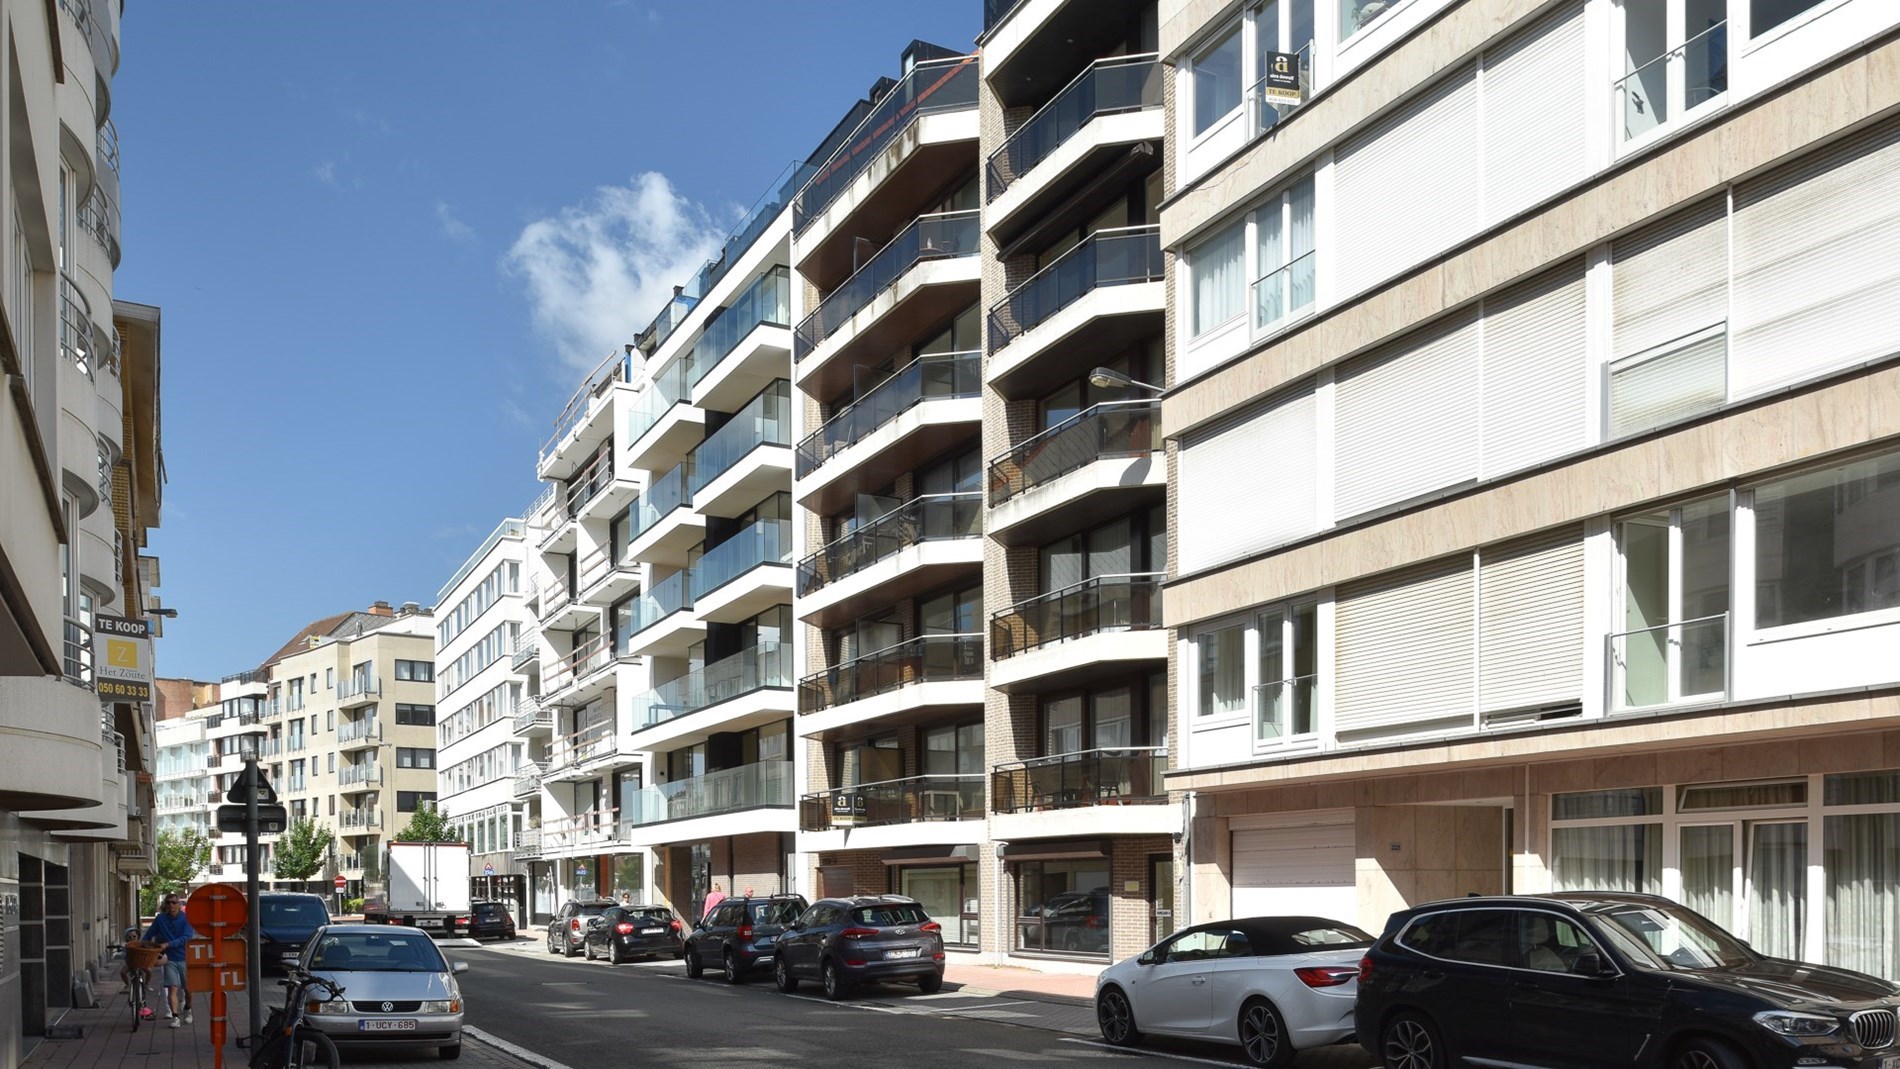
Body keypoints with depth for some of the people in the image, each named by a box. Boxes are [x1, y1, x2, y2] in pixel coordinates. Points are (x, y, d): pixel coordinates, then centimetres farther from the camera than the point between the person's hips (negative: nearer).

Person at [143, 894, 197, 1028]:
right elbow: (148, 936, 7)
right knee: (172, 988, -12)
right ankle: (174, 1017, -13)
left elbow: (186, 937, -18)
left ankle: (187, 1009, 35)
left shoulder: (186, 919, -7)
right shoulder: (160, 919, -1)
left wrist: (168, 944, -26)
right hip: (169, 958, 0)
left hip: (185, 958, 0)